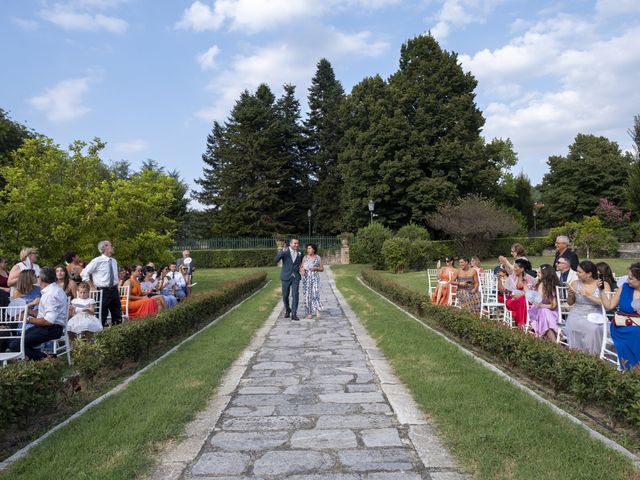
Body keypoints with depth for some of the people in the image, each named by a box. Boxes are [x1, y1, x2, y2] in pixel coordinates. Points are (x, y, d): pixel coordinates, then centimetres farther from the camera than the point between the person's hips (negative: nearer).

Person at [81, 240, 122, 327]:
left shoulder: (114, 261, 10)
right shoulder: (97, 261, -10)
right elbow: (84, 274, -8)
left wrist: (115, 287, 13)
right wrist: (93, 286, -7)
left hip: (114, 290, 6)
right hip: (103, 292, -6)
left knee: (118, 317, 10)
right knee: (102, 317, -2)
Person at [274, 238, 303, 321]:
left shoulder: (299, 253, 4)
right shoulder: (284, 251, -6)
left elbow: (303, 262, 24)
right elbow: (275, 261, -20)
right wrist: (282, 251, -33)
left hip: (295, 277, 1)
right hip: (286, 277, -1)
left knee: (295, 295, -10)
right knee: (285, 296, 9)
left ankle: (294, 314, -7)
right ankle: (287, 310, 35)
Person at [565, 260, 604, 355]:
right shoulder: (575, 284, 3)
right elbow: (570, 303, 16)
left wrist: (588, 295, -17)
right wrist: (570, 295, -6)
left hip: (594, 316, 0)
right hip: (577, 315, 0)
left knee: (594, 329, -32)